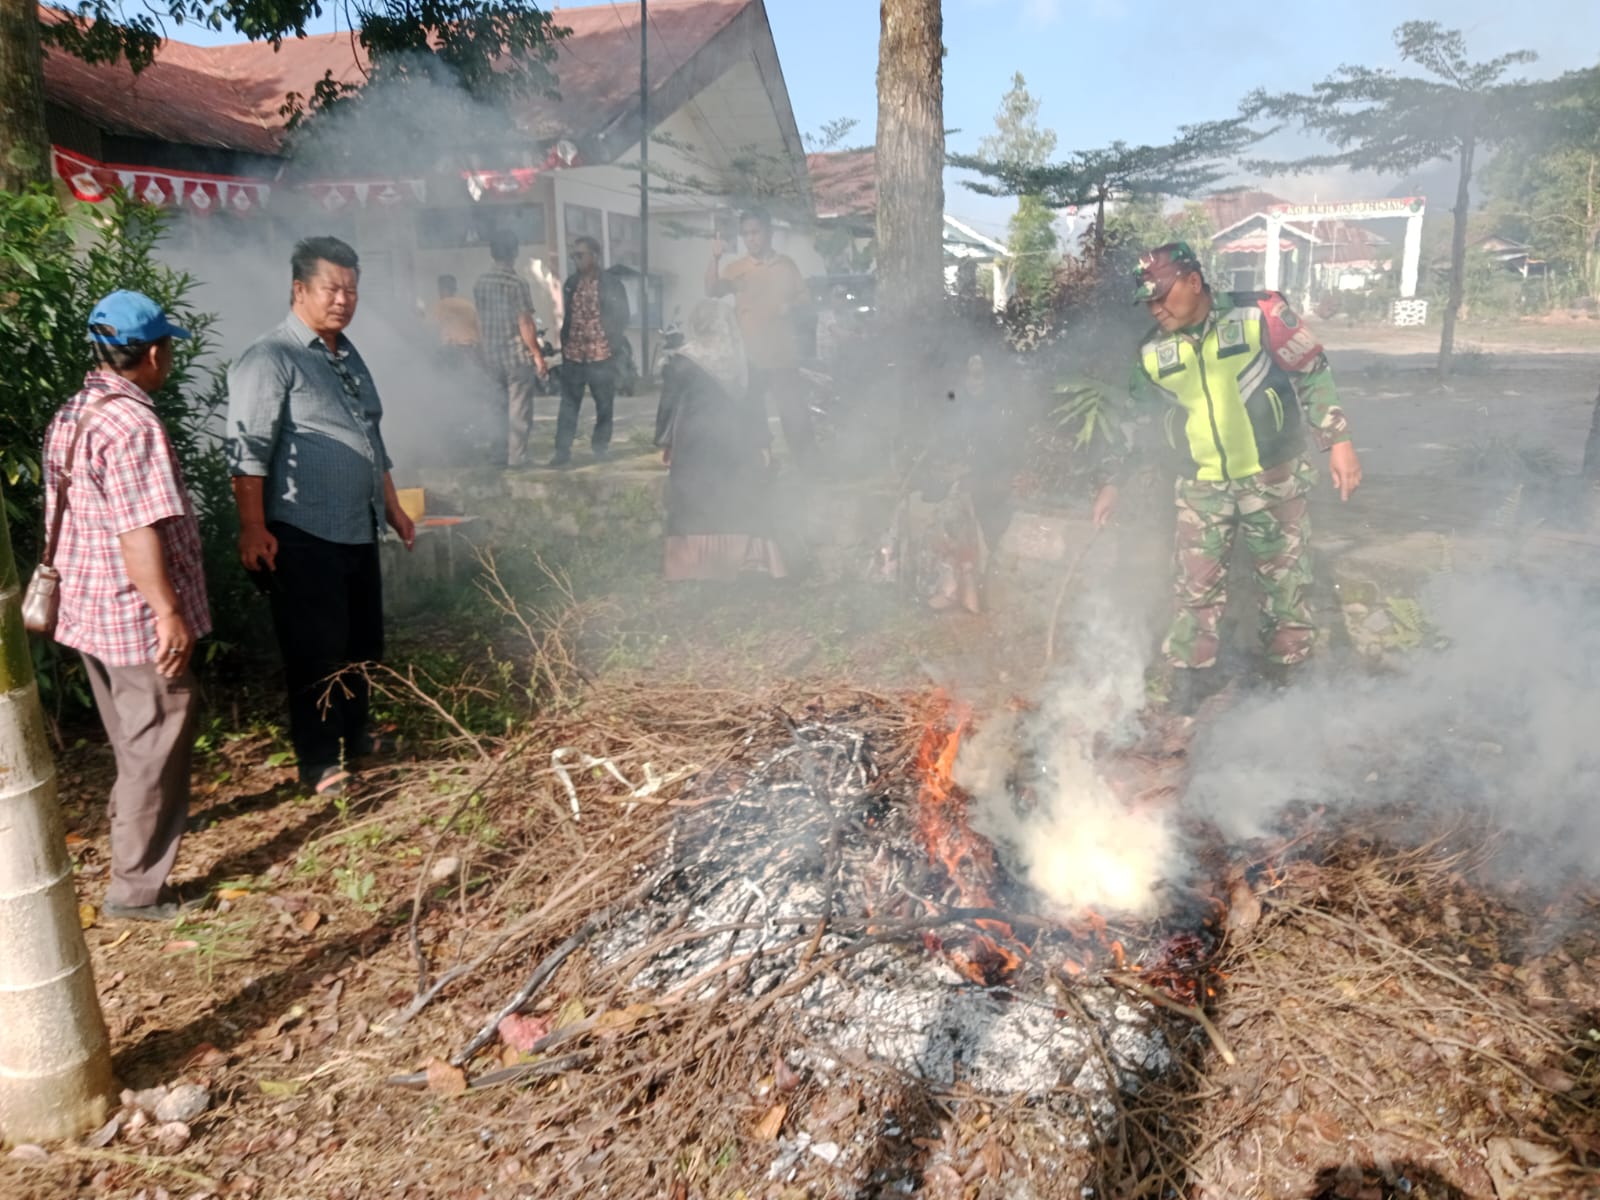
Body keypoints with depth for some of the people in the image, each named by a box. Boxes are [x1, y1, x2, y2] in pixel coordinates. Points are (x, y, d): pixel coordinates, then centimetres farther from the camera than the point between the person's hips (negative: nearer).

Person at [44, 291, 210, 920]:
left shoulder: (67, 417, 10)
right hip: (138, 615, -9)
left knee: (133, 736, 26)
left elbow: (61, 516, 17)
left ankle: (156, 821, 46)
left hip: (88, 608, 10)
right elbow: (137, 533, -26)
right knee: (155, 743, 1)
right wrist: (169, 612, -22)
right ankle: (135, 887, 9)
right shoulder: (132, 423, -22)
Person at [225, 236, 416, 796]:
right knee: (317, 650, -1)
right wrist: (253, 529, -22)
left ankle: (353, 736, 33)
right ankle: (319, 762, 11)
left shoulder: (348, 356, 16)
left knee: (363, 641, 16)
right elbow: (249, 451, -16)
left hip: (359, 530, 8)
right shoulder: (270, 359, -11)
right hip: (304, 537, -8)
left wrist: (393, 506, 23)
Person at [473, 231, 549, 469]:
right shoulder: (518, 283, -13)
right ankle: (516, 457, 3)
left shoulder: (480, 284, 6)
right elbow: (525, 323, -14)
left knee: (498, 408, 15)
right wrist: (537, 354, -7)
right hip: (518, 355, -6)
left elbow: (480, 322, 11)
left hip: (491, 357, 6)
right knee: (519, 410, 2)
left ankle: (499, 456, 19)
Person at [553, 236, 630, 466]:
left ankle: (601, 443, 25)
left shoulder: (612, 284, -4)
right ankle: (563, 449, 2)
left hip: (601, 354, -3)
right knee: (568, 404, 1)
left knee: (604, 403, 9)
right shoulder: (570, 283, 10)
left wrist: (616, 348, -6)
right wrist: (563, 343, 11)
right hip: (572, 353, 3)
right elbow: (567, 316, 17)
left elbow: (622, 318, -2)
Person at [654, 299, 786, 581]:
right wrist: (762, 443, 12)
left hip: (696, 451, -3)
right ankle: (744, 563, 11)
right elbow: (754, 404, 6)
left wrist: (665, 442, 10)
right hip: (738, 447, 3)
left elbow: (668, 406, -1)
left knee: (697, 511, 1)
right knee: (739, 509, 9)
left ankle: (695, 567, 0)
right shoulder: (740, 360, 2)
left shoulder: (682, 363, -6)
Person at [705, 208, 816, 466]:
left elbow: (806, 302, 12)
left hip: (783, 355, 0)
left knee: (795, 414, 2)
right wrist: (715, 258, -30)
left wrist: (793, 307, -11)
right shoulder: (736, 269, 3)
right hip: (749, 356, 0)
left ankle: (809, 466, 12)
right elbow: (712, 290, -15)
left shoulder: (787, 265, 8)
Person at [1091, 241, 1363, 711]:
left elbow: (1314, 374, -5)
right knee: (1195, 587, 0)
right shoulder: (1153, 354, -1)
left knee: (1287, 580, 7)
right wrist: (1114, 482, 11)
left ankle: (1287, 677, 23)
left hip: (1272, 477, -2)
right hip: (1203, 487, 2)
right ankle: (1185, 682, 8)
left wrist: (1338, 440, -9)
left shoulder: (1259, 316, -12)